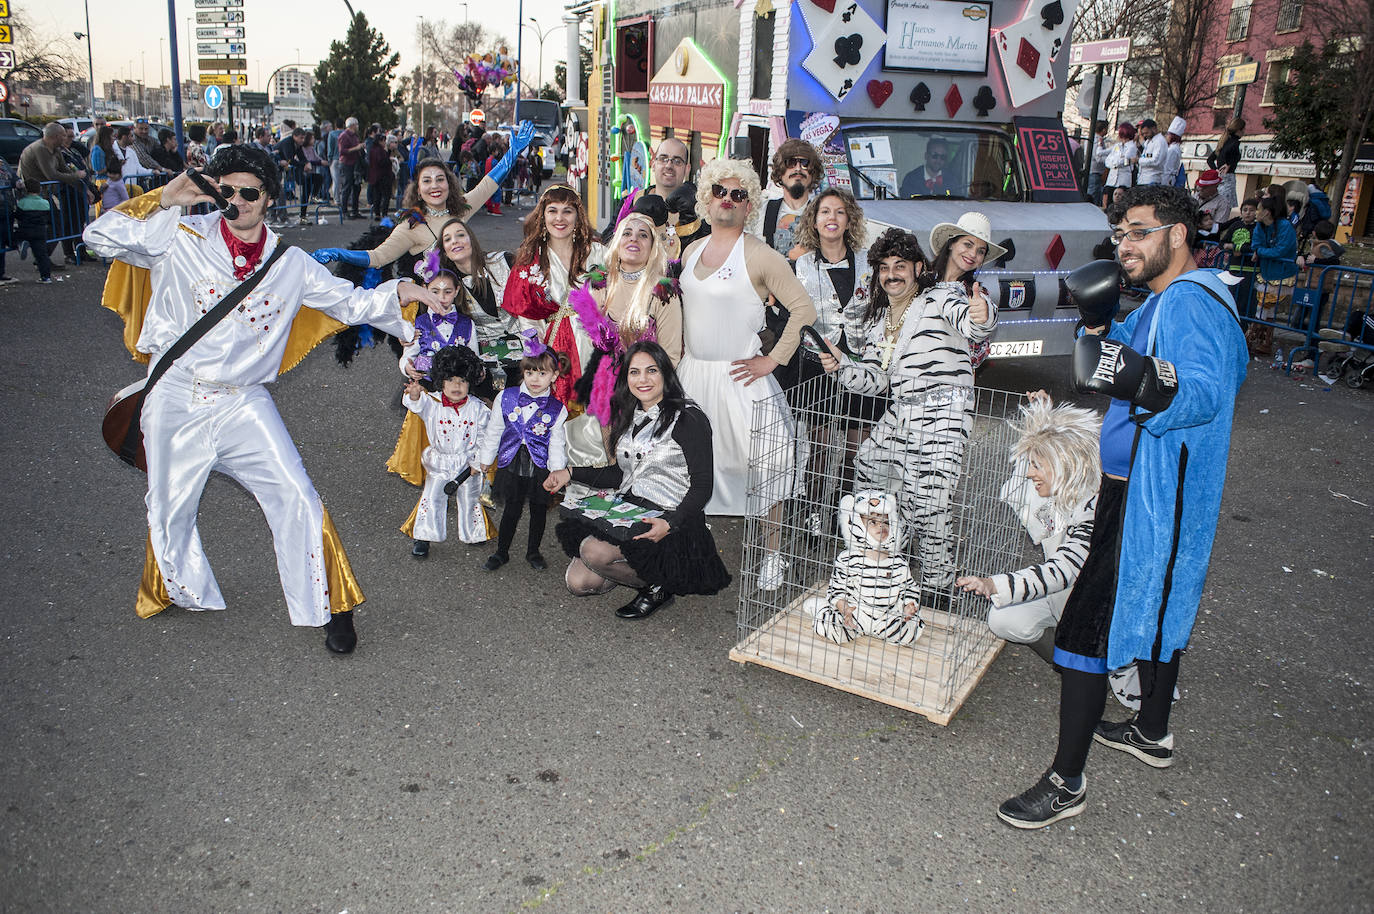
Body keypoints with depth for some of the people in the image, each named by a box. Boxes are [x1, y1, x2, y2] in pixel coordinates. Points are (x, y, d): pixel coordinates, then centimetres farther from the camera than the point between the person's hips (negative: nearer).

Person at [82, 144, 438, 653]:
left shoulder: (290, 265, 3)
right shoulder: (182, 238, -2)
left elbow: (350, 302, 7)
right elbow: (100, 237, -3)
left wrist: (398, 294, -10)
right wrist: (161, 201, -13)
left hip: (244, 403, 0)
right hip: (176, 398, 0)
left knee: (297, 499, -10)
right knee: (169, 508, 15)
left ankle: (329, 608, 4)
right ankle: (183, 590, 44)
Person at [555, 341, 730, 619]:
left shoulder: (688, 419, -9)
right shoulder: (629, 417, 14)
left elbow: (702, 485, -12)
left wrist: (670, 523, -27)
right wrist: (571, 473, 17)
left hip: (670, 521, -7)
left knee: (595, 551, -29)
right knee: (577, 582, -9)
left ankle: (656, 587, -4)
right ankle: (639, 568, 13)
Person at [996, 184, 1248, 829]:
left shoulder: (1191, 302, -20)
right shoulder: (1162, 303, 14)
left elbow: (1205, 394, -35)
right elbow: (1109, 375, 21)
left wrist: (1150, 384, -54)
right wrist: (1099, 327, 5)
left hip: (1147, 502, -11)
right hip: (1152, 492, 11)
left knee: (1086, 628, -9)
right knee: (1155, 611, 24)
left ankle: (1066, 784, -2)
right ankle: (1152, 733, 43)